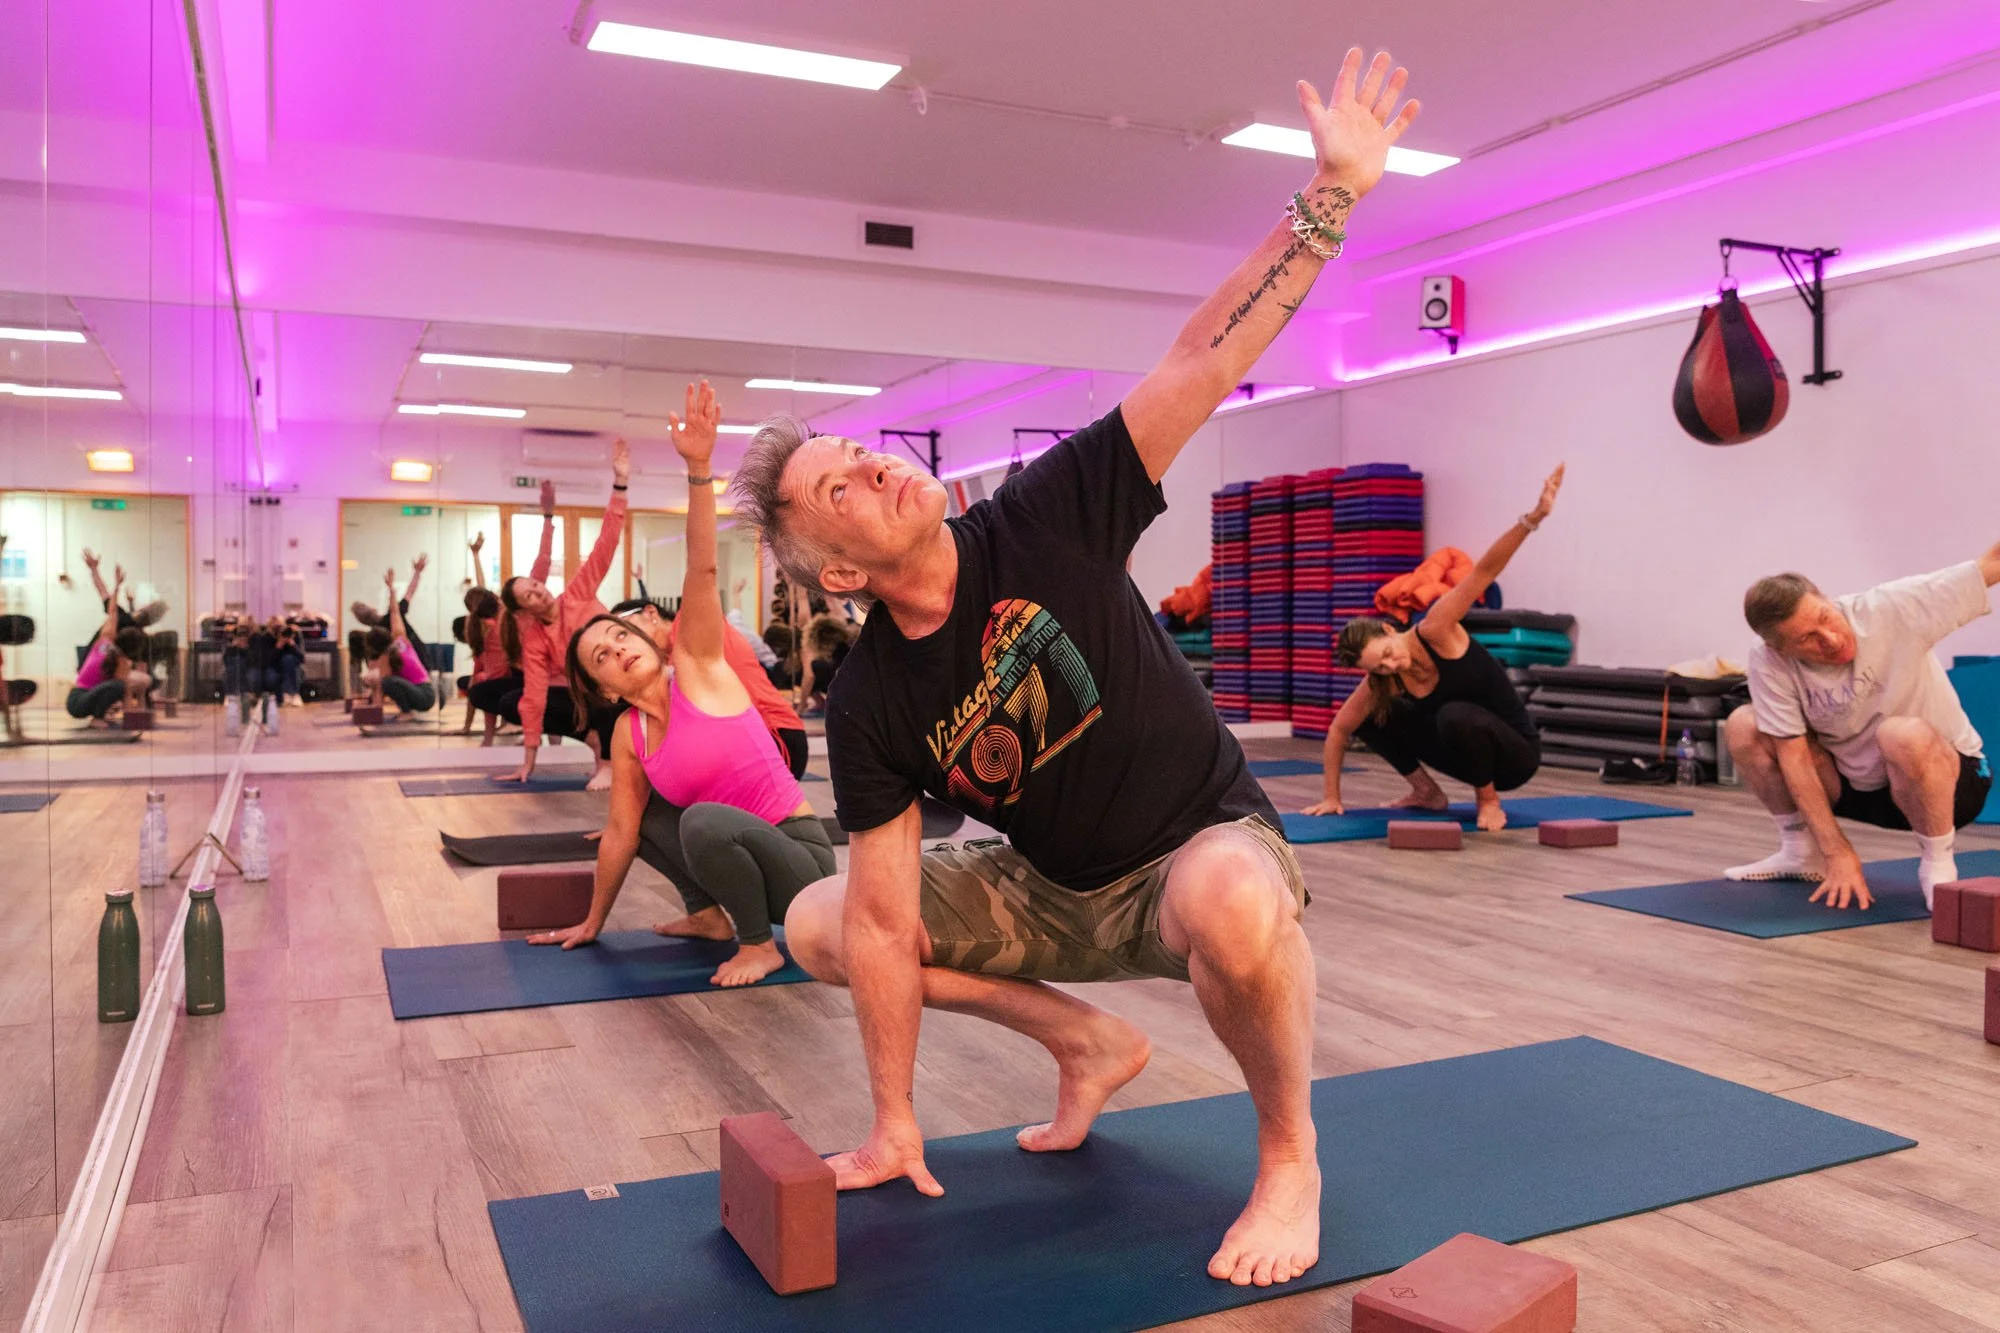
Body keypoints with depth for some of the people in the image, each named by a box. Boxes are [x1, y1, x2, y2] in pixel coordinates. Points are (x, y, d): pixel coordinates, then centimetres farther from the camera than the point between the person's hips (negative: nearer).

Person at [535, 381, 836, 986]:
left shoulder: (698, 669, -9)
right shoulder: (628, 737, 5)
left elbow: (703, 569, -22)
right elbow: (619, 835, 11)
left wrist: (699, 468, -32)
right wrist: (592, 923, 16)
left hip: (799, 856, -7)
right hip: (737, 853, 7)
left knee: (704, 819, -33)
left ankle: (760, 943, -10)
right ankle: (710, 913, 22)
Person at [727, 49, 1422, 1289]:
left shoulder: (1045, 522, -18)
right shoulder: (870, 706, -13)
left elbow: (1204, 359, -23)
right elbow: (883, 924, -11)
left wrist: (1331, 195, -32)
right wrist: (895, 1127, -9)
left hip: (1203, 846, -4)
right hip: (1051, 890, 5)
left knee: (1232, 905, -41)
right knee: (814, 927, 1)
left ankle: (1291, 1153, -8)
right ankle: (1091, 1040, 13)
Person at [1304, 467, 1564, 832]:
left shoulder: (1434, 633, -27)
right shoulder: (1381, 685, -13)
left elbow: (1485, 570, -34)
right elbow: (1338, 731, -2)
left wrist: (1532, 518, -46)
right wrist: (1331, 797, -3)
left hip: (1515, 754, -5)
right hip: (1464, 743, 5)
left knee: (1455, 716, -38)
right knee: (1369, 717, -4)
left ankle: (1489, 801, -13)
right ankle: (1427, 792, 11)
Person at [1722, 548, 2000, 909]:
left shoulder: (1892, 608, -25)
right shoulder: (1768, 662, -19)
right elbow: (1793, 754, -17)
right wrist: (1837, 853, -22)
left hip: (1946, 778, -4)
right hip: (1855, 785, 4)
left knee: (1905, 735, -37)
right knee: (1742, 727, -12)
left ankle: (1938, 864, -13)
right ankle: (1800, 853, 7)